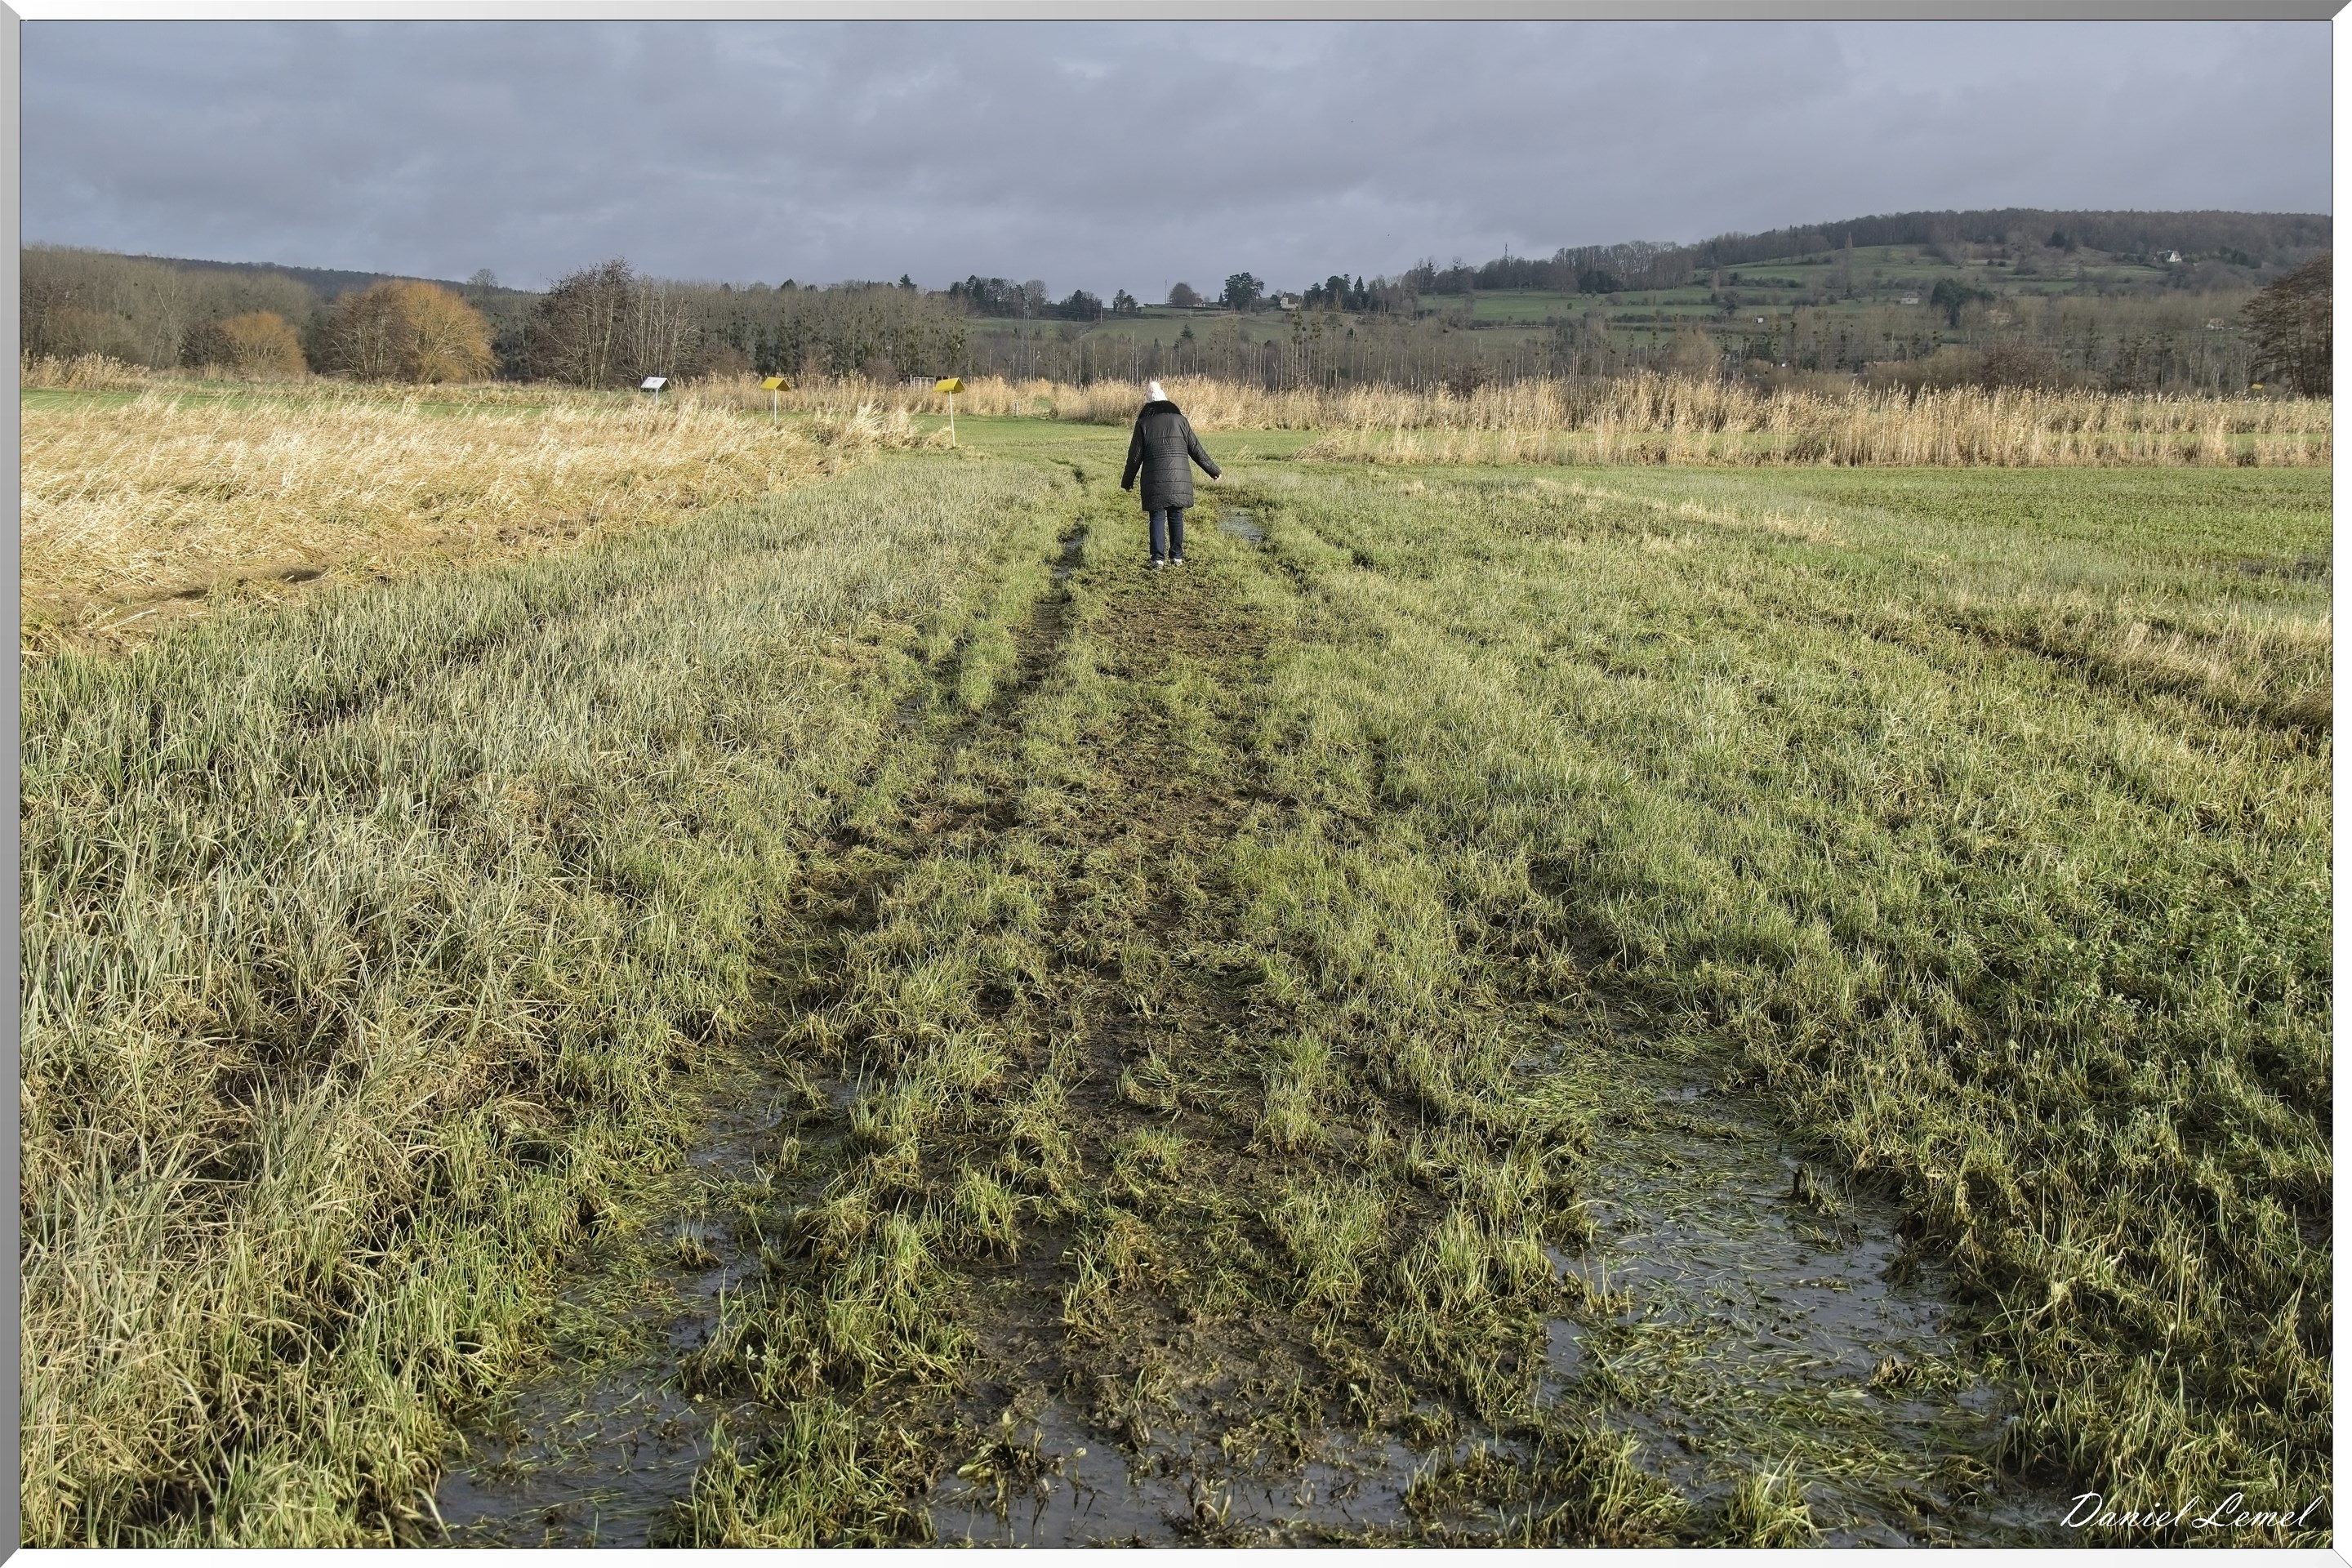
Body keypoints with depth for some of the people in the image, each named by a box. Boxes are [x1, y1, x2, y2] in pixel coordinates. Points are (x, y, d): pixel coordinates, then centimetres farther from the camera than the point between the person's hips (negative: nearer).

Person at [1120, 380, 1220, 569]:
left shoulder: (1143, 423, 4)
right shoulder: (1179, 419, 7)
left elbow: (1135, 455, 5)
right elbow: (1196, 449, 7)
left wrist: (1127, 481, 15)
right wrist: (1213, 471, 15)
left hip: (1155, 478, -1)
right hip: (1179, 476, 1)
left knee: (1157, 517, 3)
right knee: (1176, 516, 10)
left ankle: (1158, 558, -4)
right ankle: (1177, 556, 13)